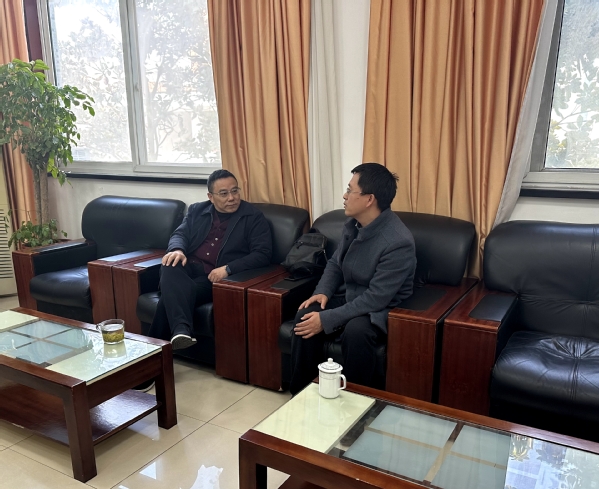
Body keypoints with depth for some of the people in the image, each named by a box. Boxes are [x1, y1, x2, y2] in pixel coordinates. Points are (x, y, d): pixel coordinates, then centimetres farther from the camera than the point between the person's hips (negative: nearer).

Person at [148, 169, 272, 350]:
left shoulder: (254, 217, 4)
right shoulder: (197, 210, 19)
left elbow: (263, 254, -6)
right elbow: (180, 234, 14)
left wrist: (228, 269, -19)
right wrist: (177, 250, -14)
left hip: (214, 276, -3)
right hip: (188, 267, 4)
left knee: (172, 295, -31)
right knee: (170, 266, -35)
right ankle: (181, 329, -50)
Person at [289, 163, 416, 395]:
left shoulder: (399, 242, -27)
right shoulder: (353, 224, -3)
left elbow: (376, 299, -28)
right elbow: (335, 262, 11)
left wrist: (327, 319, -27)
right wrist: (323, 292, -8)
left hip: (381, 309, -6)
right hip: (348, 297, 7)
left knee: (356, 331, -37)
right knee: (306, 316, -18)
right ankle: (302, 394, -3)